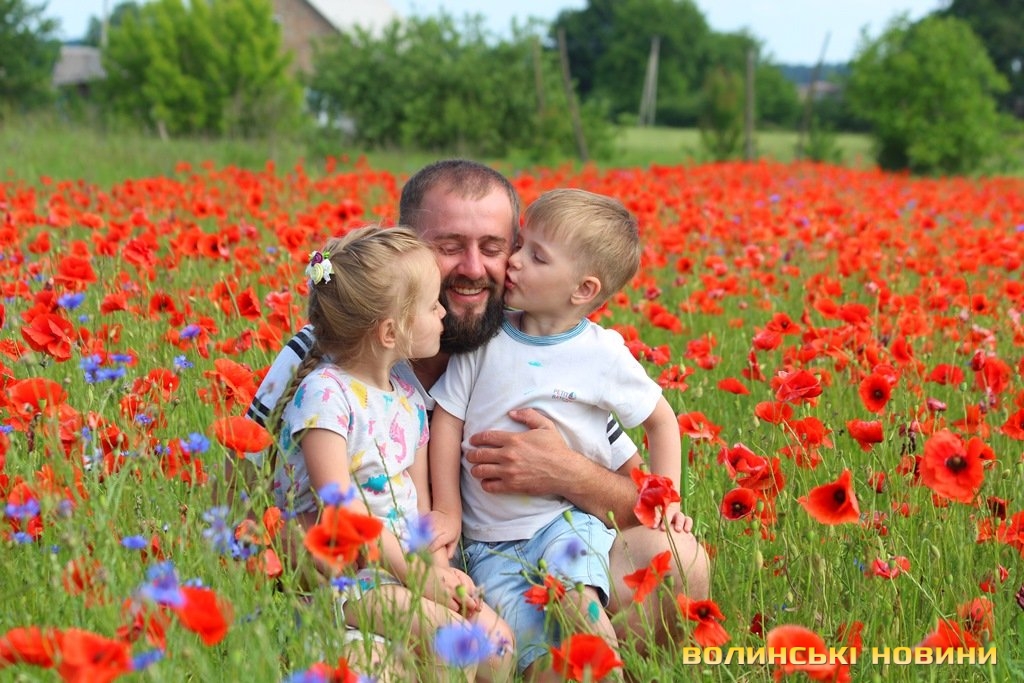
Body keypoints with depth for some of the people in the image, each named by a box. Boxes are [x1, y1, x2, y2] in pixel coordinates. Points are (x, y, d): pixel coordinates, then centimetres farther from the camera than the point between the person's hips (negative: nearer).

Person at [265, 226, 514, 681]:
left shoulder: (408, 395, 10)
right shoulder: (325, 393, -15)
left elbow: (421, 501, 11)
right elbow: (340, 505, -21)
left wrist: (439, 569, -8)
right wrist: (417, 574, -18)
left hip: (406, 563, 7)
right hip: (339, 572, -7)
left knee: (495, 637, -14)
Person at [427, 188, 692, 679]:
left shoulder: (603, 354, -4)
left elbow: (661, 420, 10)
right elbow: (447, 421, 3)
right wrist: (447, 511, -2)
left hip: (568, 518, -1)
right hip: (489, 539, 1)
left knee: (572, 579, -34)